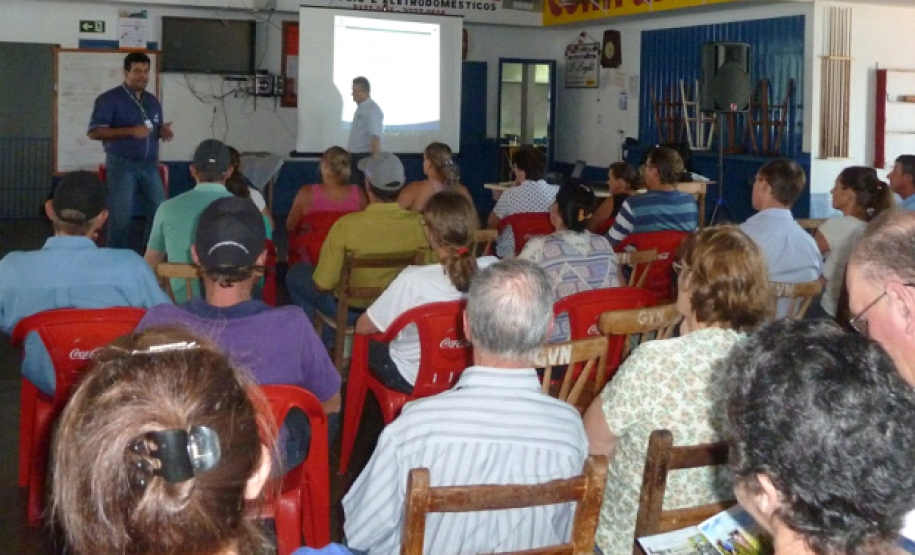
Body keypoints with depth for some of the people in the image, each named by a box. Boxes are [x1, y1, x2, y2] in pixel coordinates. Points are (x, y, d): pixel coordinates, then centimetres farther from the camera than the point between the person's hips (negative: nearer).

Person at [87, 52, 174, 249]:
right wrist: (130, 131, -21)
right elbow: (94, 132, -13)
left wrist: (162, 131, -1)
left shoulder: (153, 101, 14)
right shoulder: (110, 99, -6)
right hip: (121, 165, -6)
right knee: (121, 216, -2)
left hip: (150, 165, 6)